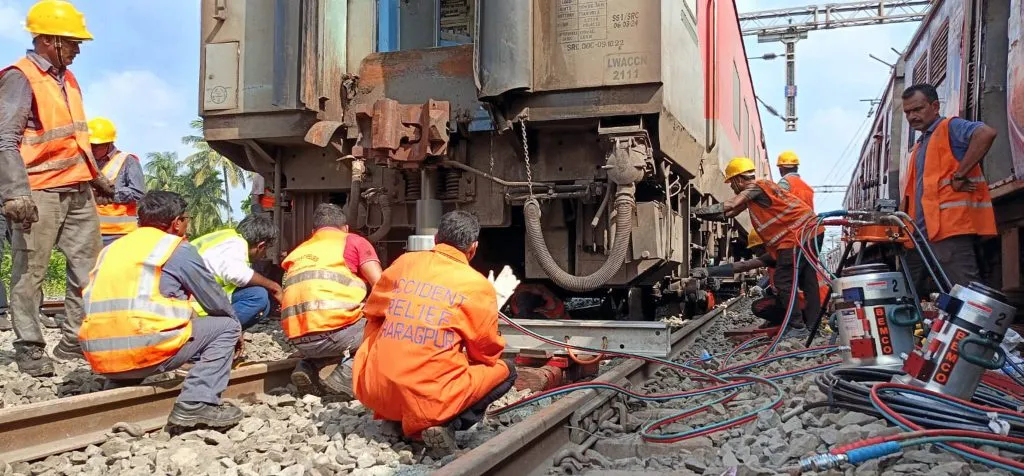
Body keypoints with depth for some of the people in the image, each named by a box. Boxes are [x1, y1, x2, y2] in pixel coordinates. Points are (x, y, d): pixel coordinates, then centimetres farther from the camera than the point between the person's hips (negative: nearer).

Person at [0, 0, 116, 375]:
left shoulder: (67, 78, 16)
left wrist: (95, 177, 27)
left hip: (78, 191, 8)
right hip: (39, 194, -8)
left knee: (88, 266, 9)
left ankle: (74, 340, 19)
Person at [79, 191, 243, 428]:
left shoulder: (112, 248, 21)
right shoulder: (178, 249, 3)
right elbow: (217, 303, 9)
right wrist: (236, 333, 28)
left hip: (99, 358, 7)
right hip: (143, 350, -7)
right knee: (225, 327, 7)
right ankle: (195, 405, -7)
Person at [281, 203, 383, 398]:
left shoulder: (298, 252, 26)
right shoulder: (354, 241, 11)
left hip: (298, 340, 6)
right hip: (332, 330, -6)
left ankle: (309, 366, 8)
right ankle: (348, 374, -8)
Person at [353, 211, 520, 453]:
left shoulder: (404, 262, 8)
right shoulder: (478, 286, -3)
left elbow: (373, 312, 22)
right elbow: (487, 353, 7)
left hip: (374, 391, 5)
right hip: (430, 399, -5)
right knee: (506, 370, 15)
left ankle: (394, 417, 17)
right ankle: (446, 424, -4)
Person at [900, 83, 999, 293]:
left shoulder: (950, 127, 1)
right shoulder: (918, 147, 29)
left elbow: (986, 133, -21)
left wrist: (959, 176, -20)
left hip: (952, 230, -10)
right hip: (922, 235, 10)